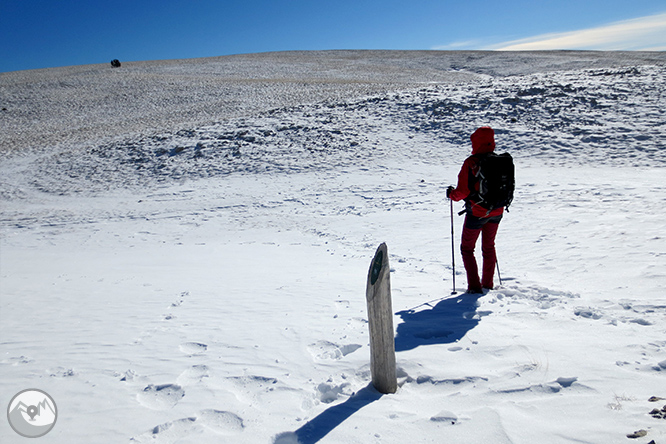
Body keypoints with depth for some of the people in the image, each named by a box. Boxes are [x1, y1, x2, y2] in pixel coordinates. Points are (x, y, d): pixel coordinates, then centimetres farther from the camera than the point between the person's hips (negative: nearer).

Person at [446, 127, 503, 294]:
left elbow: (463, 191, -19)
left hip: (477, 213, -5)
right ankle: (487, 284, 29)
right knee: (489, 247, 22)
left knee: (467, 249, 10)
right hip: (496, 212, 6)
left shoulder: (471, 162, -19)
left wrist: (451, 194, 1)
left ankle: (474, 286, 4)